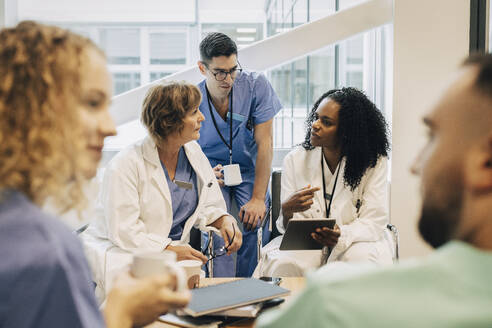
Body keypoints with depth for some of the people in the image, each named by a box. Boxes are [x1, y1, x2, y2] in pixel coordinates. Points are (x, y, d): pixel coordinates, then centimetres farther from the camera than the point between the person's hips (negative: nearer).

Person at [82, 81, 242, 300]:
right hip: (122, 255, -6)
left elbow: (207, 206, 16)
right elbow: (123, 231, -18)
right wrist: (170, 250, -25)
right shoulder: (125, 165, -15)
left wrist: (224, 221, -7)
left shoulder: (193, 152, 7)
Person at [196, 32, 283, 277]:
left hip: (249, 170, 0)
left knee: (256, 222, -24)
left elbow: (264, 143, -13)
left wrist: (258, 198, -19)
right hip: (211, 171, 0)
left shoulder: (256, 86, -13)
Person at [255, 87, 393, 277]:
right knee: (284, 264, -32)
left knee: (360, 261, -36)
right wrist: (287, 210, -28)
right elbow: (288, 226, -2)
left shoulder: (374, 162, -6)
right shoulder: (295, 160, -1)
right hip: (304, 243, 1)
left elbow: (374, 221, -9)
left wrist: (341, 236, -31)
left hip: (354, 241, -1)